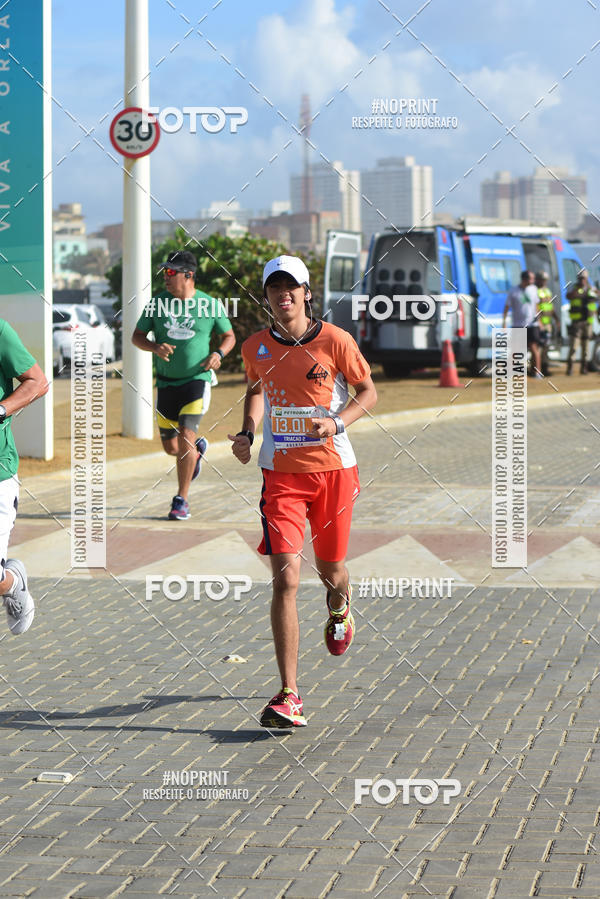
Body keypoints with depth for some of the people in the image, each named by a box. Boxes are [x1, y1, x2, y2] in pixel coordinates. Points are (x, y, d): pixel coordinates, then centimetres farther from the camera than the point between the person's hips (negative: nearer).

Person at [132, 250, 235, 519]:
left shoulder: (210, 305, -2)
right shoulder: (158, 303, 2)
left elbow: (229, 336, 10)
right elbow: (137, 337, 6)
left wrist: (218, 354, -11)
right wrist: (155, 347, -15)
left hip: (197, 379, -3)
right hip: (166, 383, 3)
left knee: (185, 437, -18)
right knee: (170, 447, 8)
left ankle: (181, 500, -7)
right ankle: (199, 449, 44)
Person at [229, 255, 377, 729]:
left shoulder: (335, 340, -8)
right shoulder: (256, 347, 1)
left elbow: (368, 392, 2)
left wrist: (337, 421, -16)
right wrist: (249, 431, 4)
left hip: (334, 468, -1)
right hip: (281, 472, 1)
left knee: (330, 571, 14)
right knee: (286, 579, -13)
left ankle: (339, 609, 56)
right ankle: (289, 697, -13)